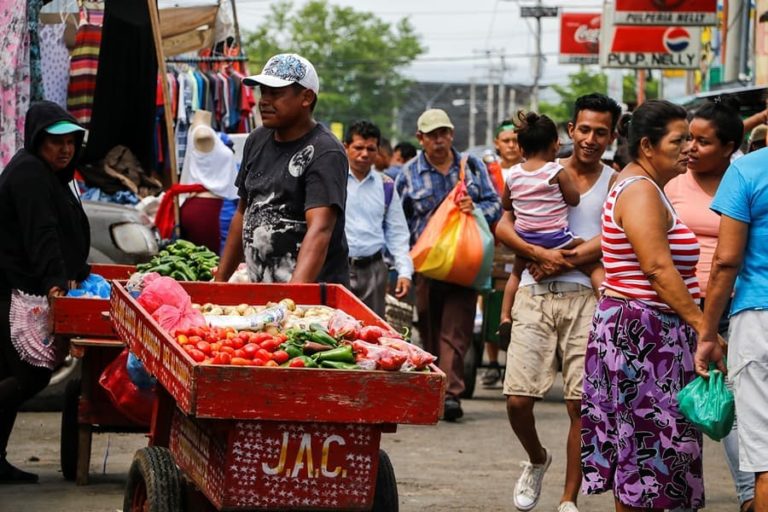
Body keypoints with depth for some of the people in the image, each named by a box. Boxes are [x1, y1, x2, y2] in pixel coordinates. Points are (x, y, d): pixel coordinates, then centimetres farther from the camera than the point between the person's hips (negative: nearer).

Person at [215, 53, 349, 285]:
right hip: (258, 291, 6)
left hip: (314, 291, -6)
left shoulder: (325, 153, -10)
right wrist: (220, 281, 17)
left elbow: (320, 230, -22)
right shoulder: (257, 141, 12)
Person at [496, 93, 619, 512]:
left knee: (580, 404, -3)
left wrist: (561, 262, -13)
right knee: (518, 399, -4)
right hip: (535, 295, 1)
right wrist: (541, 254, -14)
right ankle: (536, 460, 28)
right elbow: (503, 227, 2)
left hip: (584, 298, -1)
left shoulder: (615, 184, 8)